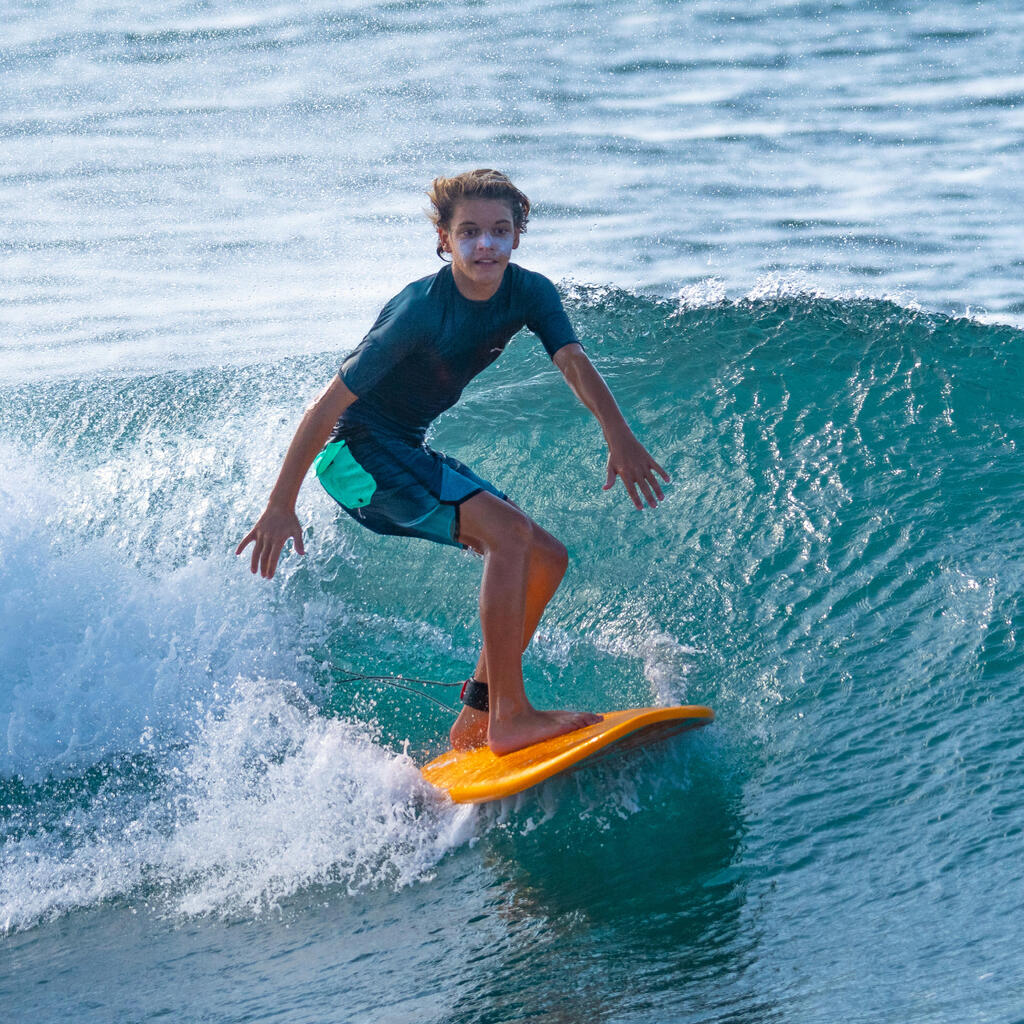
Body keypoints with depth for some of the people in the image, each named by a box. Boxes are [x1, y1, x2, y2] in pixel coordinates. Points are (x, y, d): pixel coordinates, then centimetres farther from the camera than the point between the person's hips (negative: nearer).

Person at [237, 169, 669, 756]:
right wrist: (281, 506, -20)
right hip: (356, 449, -9)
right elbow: (330, 404, -21)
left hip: (409, 451, 9)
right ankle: (510, 716, -24)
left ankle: (475, 720, 9)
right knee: (509, 531, -25)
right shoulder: (419, 311, -24)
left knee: (547, 560, 4)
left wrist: (619, 437, -39)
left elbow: (575, 363, -20)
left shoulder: (529, 293, -4)